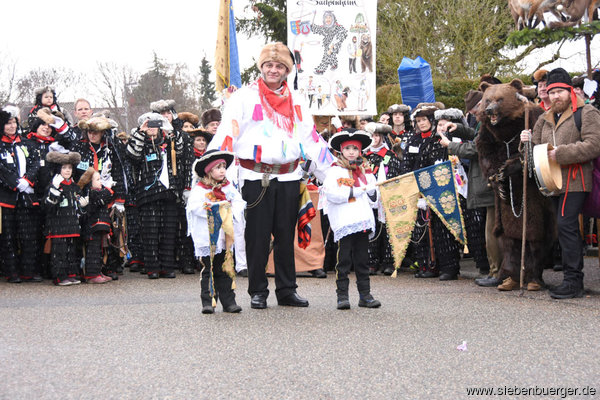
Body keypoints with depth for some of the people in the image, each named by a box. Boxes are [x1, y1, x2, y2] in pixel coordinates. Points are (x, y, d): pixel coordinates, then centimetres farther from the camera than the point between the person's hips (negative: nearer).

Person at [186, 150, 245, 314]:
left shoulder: (228, 187, 12)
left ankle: (228, 301, 11)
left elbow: (238, 201, 6)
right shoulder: (199, 189, -4)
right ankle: (207, 301, 5)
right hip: (206, 237, -4)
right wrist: (217, 208, -19)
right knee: (209, 269, -1)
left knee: (225, 269, 8)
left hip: (224, 236, 4)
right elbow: (195, 206, -17)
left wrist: (231, 211, -13)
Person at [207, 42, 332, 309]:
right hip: (256, 177, -4)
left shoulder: (295, 102, 15)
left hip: (288, 177, 4)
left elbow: (311, 138, 16)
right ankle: (258, 291, 11)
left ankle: (287, 290, 17)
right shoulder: (244, 97, 2)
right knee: (257, 237, 1)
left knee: (286, 236, 8)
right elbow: (227, 132, -5)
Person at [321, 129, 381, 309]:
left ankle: (365, 295, 13)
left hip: (363, 221, 5)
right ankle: (342, 296, 1)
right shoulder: (335, 170, 2)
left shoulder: (365, 171, 19)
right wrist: (358, 191, -11)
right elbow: (331, 193, -15)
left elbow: (374, 197, 18)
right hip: (344, 222, -5)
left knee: (362, 259, 9)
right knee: (344, 259, -4)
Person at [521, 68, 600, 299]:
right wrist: (529, 141, -1)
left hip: (575, 180, -7)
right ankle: (573, 278, 16)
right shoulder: (545, 119, 19)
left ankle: (573, 281, -13)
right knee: (565, 227, 10)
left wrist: (560, 153, -19)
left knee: (566, 224, -15)